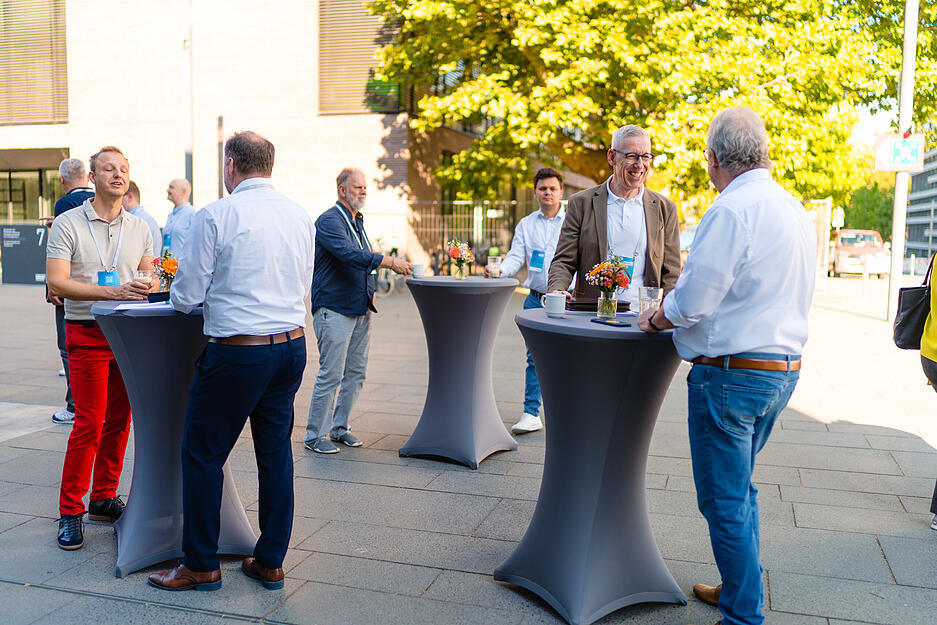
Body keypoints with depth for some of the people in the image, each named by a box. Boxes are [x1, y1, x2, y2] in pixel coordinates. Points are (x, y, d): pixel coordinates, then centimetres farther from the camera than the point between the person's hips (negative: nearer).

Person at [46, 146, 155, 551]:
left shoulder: (140, 228, 11)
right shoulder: (68, 224, -2)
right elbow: (57, 283, -11)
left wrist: (146, 284, -8)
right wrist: (111, 292, -21)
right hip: (87, 334, -4)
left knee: (119, 421, 8)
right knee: (88, 424, -6)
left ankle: (104, 499, 22)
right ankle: (70, 511, 7)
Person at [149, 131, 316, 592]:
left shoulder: (216, 215, -10)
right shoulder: (301, 216, 6)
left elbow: (186, 296, -6)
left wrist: (176, 296, 17)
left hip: (236, 352, -6)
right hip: (292, 346, 6)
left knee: (202, 454, 9)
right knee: (276, 452, 13)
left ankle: (201, 566, 21)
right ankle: (270, 562, 24)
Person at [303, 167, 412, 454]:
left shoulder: (358, 222, 18)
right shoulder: (329, 220, -11)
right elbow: (348, 253, -27)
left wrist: (370, 290, 14)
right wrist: (390, 262, -31)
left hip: (361, 309, 9)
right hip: (334, 309, -9)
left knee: (355, 373, 11)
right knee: (331, 374, -7)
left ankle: (339, 427, 24)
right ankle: (314, 434, 6)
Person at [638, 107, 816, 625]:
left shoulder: (732, 209, -18)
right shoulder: (794, 208, 11)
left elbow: (690, 304, -20)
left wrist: (655, 319, 1)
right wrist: (675, 309, 17)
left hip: (731, 374, -9)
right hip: (783, 368, 9)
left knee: (724, 501, 4)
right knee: (739, 490, 22)